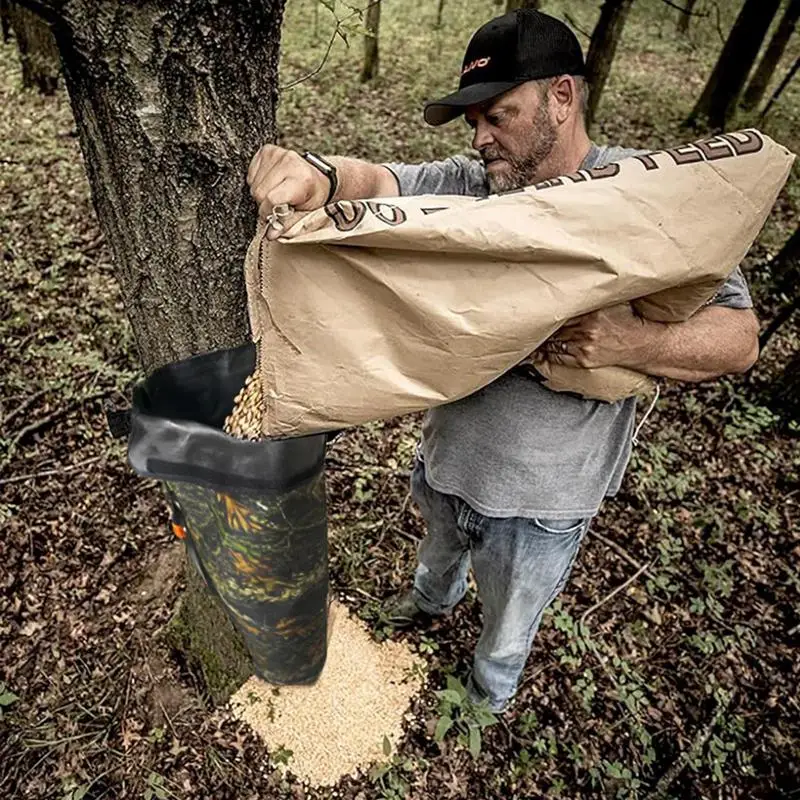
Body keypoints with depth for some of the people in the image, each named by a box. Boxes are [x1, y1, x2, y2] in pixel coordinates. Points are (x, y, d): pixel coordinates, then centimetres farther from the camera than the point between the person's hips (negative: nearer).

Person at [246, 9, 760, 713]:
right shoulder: (470, 185, -7)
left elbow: (739, 337, -16)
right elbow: (379, 182, -19)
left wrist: (637, 342, -36)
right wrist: (318, 176, -42)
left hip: (540, 497, -3)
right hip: (447, 457, 4)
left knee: (507, 629, 24)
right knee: (440, 550, 36)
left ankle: (488, 699, 59)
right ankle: (433, 600, 72)